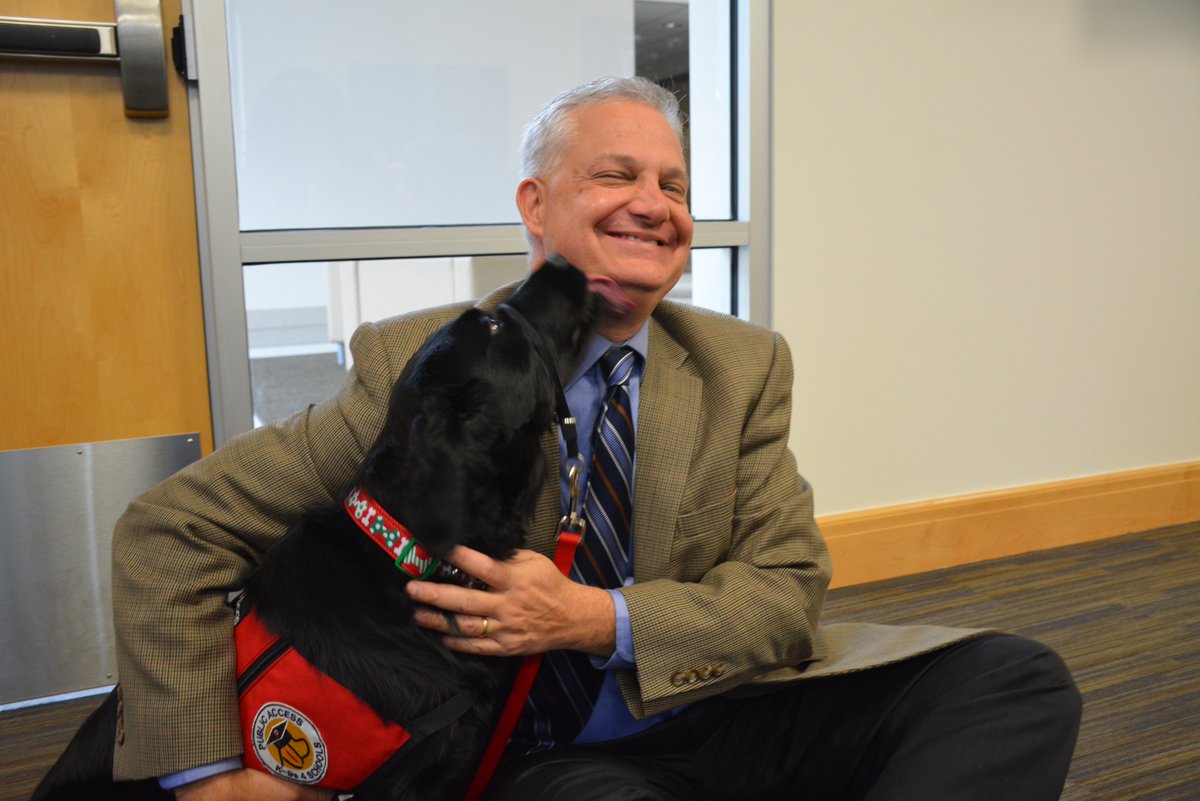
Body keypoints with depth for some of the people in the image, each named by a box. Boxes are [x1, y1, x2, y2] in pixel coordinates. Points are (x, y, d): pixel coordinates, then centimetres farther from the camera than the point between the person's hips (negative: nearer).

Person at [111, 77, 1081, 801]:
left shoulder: (745, 367, 3)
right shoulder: (420, 364, -7)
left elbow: (788, 590, -2)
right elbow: (169, 530, -5)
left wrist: (595, 620, -18)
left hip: (727, 719, 5)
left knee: (1022, 683, -15)